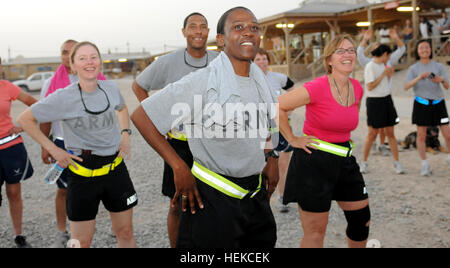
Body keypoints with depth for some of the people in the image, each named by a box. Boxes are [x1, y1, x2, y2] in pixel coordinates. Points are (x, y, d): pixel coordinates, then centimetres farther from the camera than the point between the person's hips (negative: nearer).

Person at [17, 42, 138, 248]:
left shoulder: (111, 89, -1)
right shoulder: (63, 98, -13)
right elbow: (25, 119, -4)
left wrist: (125, 133, 7)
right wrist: (52, 150, -8)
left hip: (115, 167, 4)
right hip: (83, 173, -4)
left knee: (126, 233, 12)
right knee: (81, 242, 5)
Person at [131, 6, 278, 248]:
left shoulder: (259, 76, 3)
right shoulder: (202, 82, -18)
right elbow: (140, 117, -17)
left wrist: (270, 157, 10)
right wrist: (179, 168, -17)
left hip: (256, 193, 7)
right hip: (213, 197, -7)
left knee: (264, 241, 21)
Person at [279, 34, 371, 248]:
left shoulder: (357, 88, 3)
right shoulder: (317, 88, -18)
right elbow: (276, 107, -18)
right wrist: (292, 139, -13)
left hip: (344, 159, 7)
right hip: (313, 161, -7)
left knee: (362, 219, 15)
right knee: (315, 231, 2)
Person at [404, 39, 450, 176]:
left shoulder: (439, 66, 3)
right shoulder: (413, 69, 0)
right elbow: (406, 87, -13)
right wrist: (419, 77, -28)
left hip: (438, 103, 1)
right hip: (421, 104, -1)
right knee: (421, 135, 0)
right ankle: (425, 165, 13)